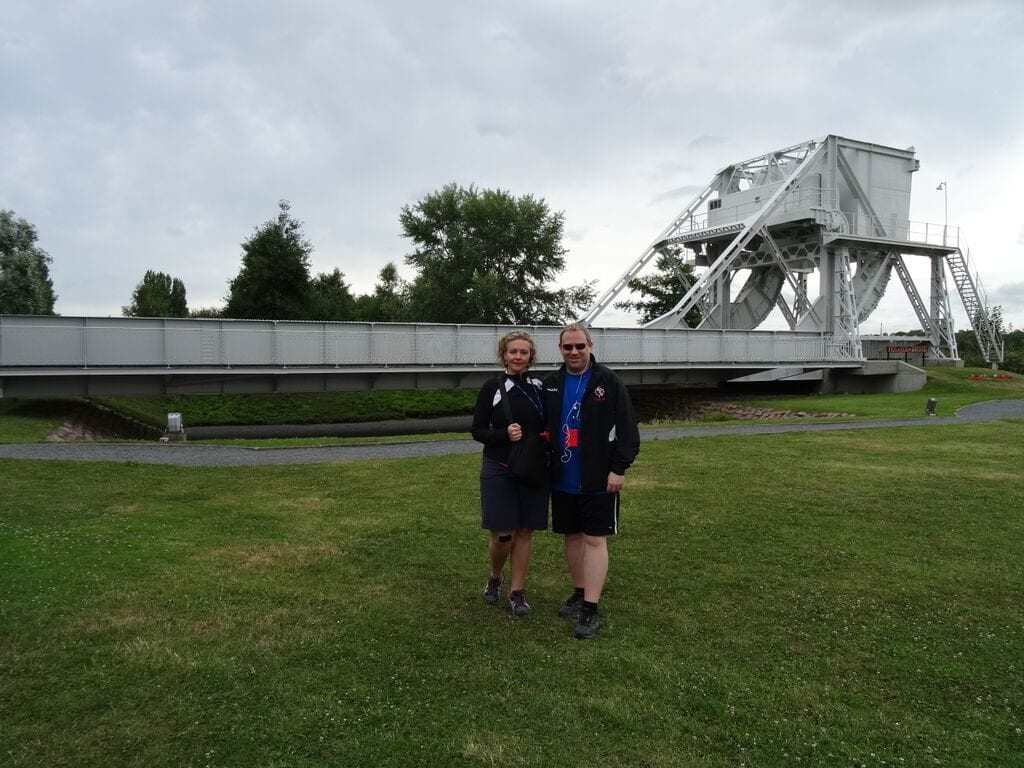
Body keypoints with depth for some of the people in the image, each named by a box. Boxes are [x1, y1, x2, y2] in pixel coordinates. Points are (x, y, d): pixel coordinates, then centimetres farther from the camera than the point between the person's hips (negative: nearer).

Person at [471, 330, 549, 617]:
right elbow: (477, 431, -3)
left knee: (525, 531, 6)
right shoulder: (492, 388, -3)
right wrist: (504, 434, -20)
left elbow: (549, 424, 15)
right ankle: (495, 577, 27)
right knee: (502, 533, -2)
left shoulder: (540, 387, 5)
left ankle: (517, 591, 19)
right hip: (499, 470, -2)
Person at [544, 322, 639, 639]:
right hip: (563, 480, 5)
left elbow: (627, 429, -9)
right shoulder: (551, 385, 7)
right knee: (572, 537, 14)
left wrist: (619, 468, -14)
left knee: (594, 540, -2)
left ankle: (590, 610, 1)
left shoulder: (608, 382, -7)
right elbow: (542, 428, 15)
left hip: (598, 480, -5)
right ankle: (579, 593, 29)